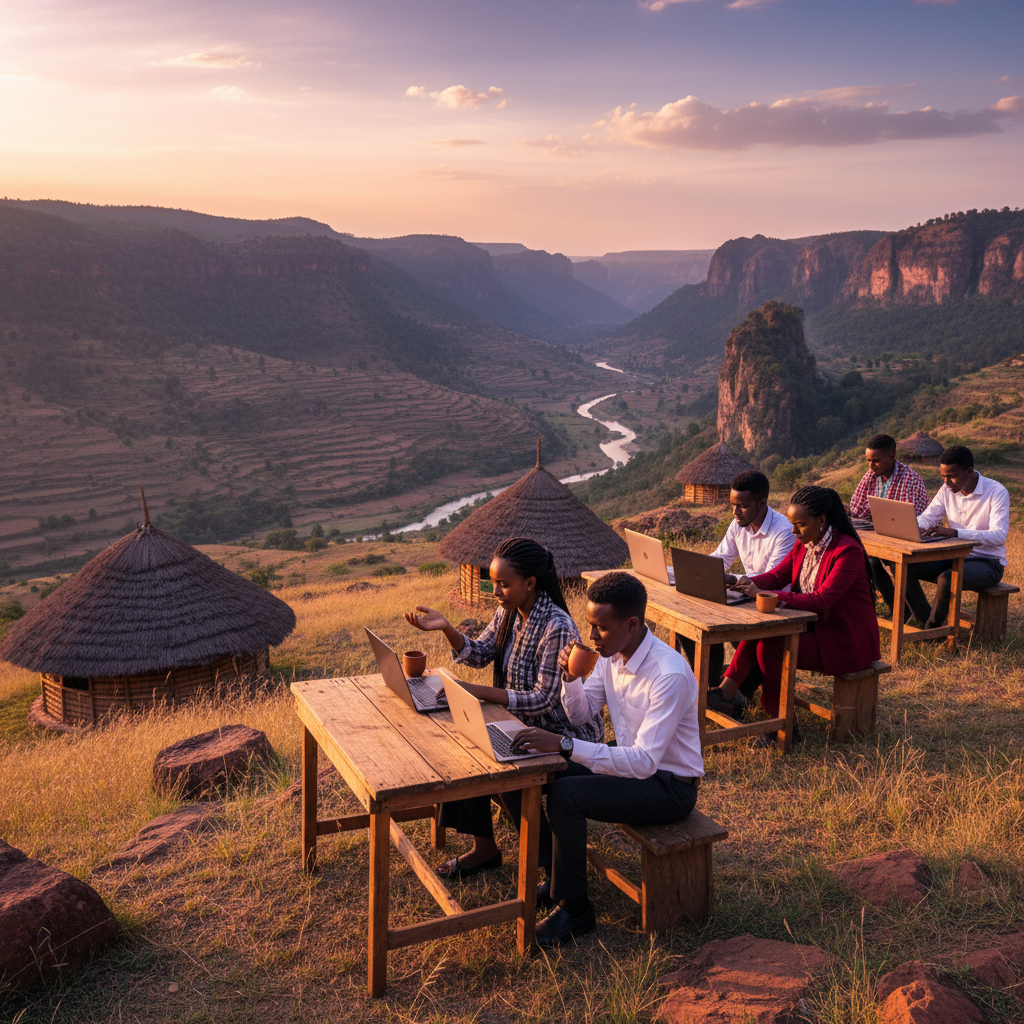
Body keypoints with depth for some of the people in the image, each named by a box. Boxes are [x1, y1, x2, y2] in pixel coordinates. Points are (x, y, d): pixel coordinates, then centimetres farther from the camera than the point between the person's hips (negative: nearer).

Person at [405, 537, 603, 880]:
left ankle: (556, 864, -3)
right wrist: (446, 628, -14)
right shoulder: (509, 611, -2)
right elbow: (480, 654, 4)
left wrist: (480, 692, -35)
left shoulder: (557, 628, -28)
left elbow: (544, 700, -29)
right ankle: (484, 848, 9)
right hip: (526, 722, 9)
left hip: (565, 734, -9)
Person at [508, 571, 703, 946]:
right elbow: (582, 714, 8)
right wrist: (570, 676, -14)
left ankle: (574, 909, -6)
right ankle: (555, 874, 13)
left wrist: (565, 745, -40)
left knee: (565, 796, -24)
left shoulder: (670, 675, -30)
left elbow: (644, 761, -35)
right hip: (630, 759, 8)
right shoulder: (613, 655, -4)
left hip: (670, 786, -8)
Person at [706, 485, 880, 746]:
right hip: (815, 626, 8)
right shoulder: (804, 544, 5)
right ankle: (725, 693, -14)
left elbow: (821, 600, -31)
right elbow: (778, 575, 8)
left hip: (846, 641, -8)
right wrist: (751, 583, -17)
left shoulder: (848, 552, -22)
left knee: (769, 648, -24)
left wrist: (764, 594, -35)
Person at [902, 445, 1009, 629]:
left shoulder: (996, 492, -16)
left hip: (988, 562, -6)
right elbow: (926, 518, 5)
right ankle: (927, 622, -8)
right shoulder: (947, 490, 3)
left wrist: (954, 532, -42)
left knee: (947, 579, -35)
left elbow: (999, 536, -28)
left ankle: (933, 627, -12)